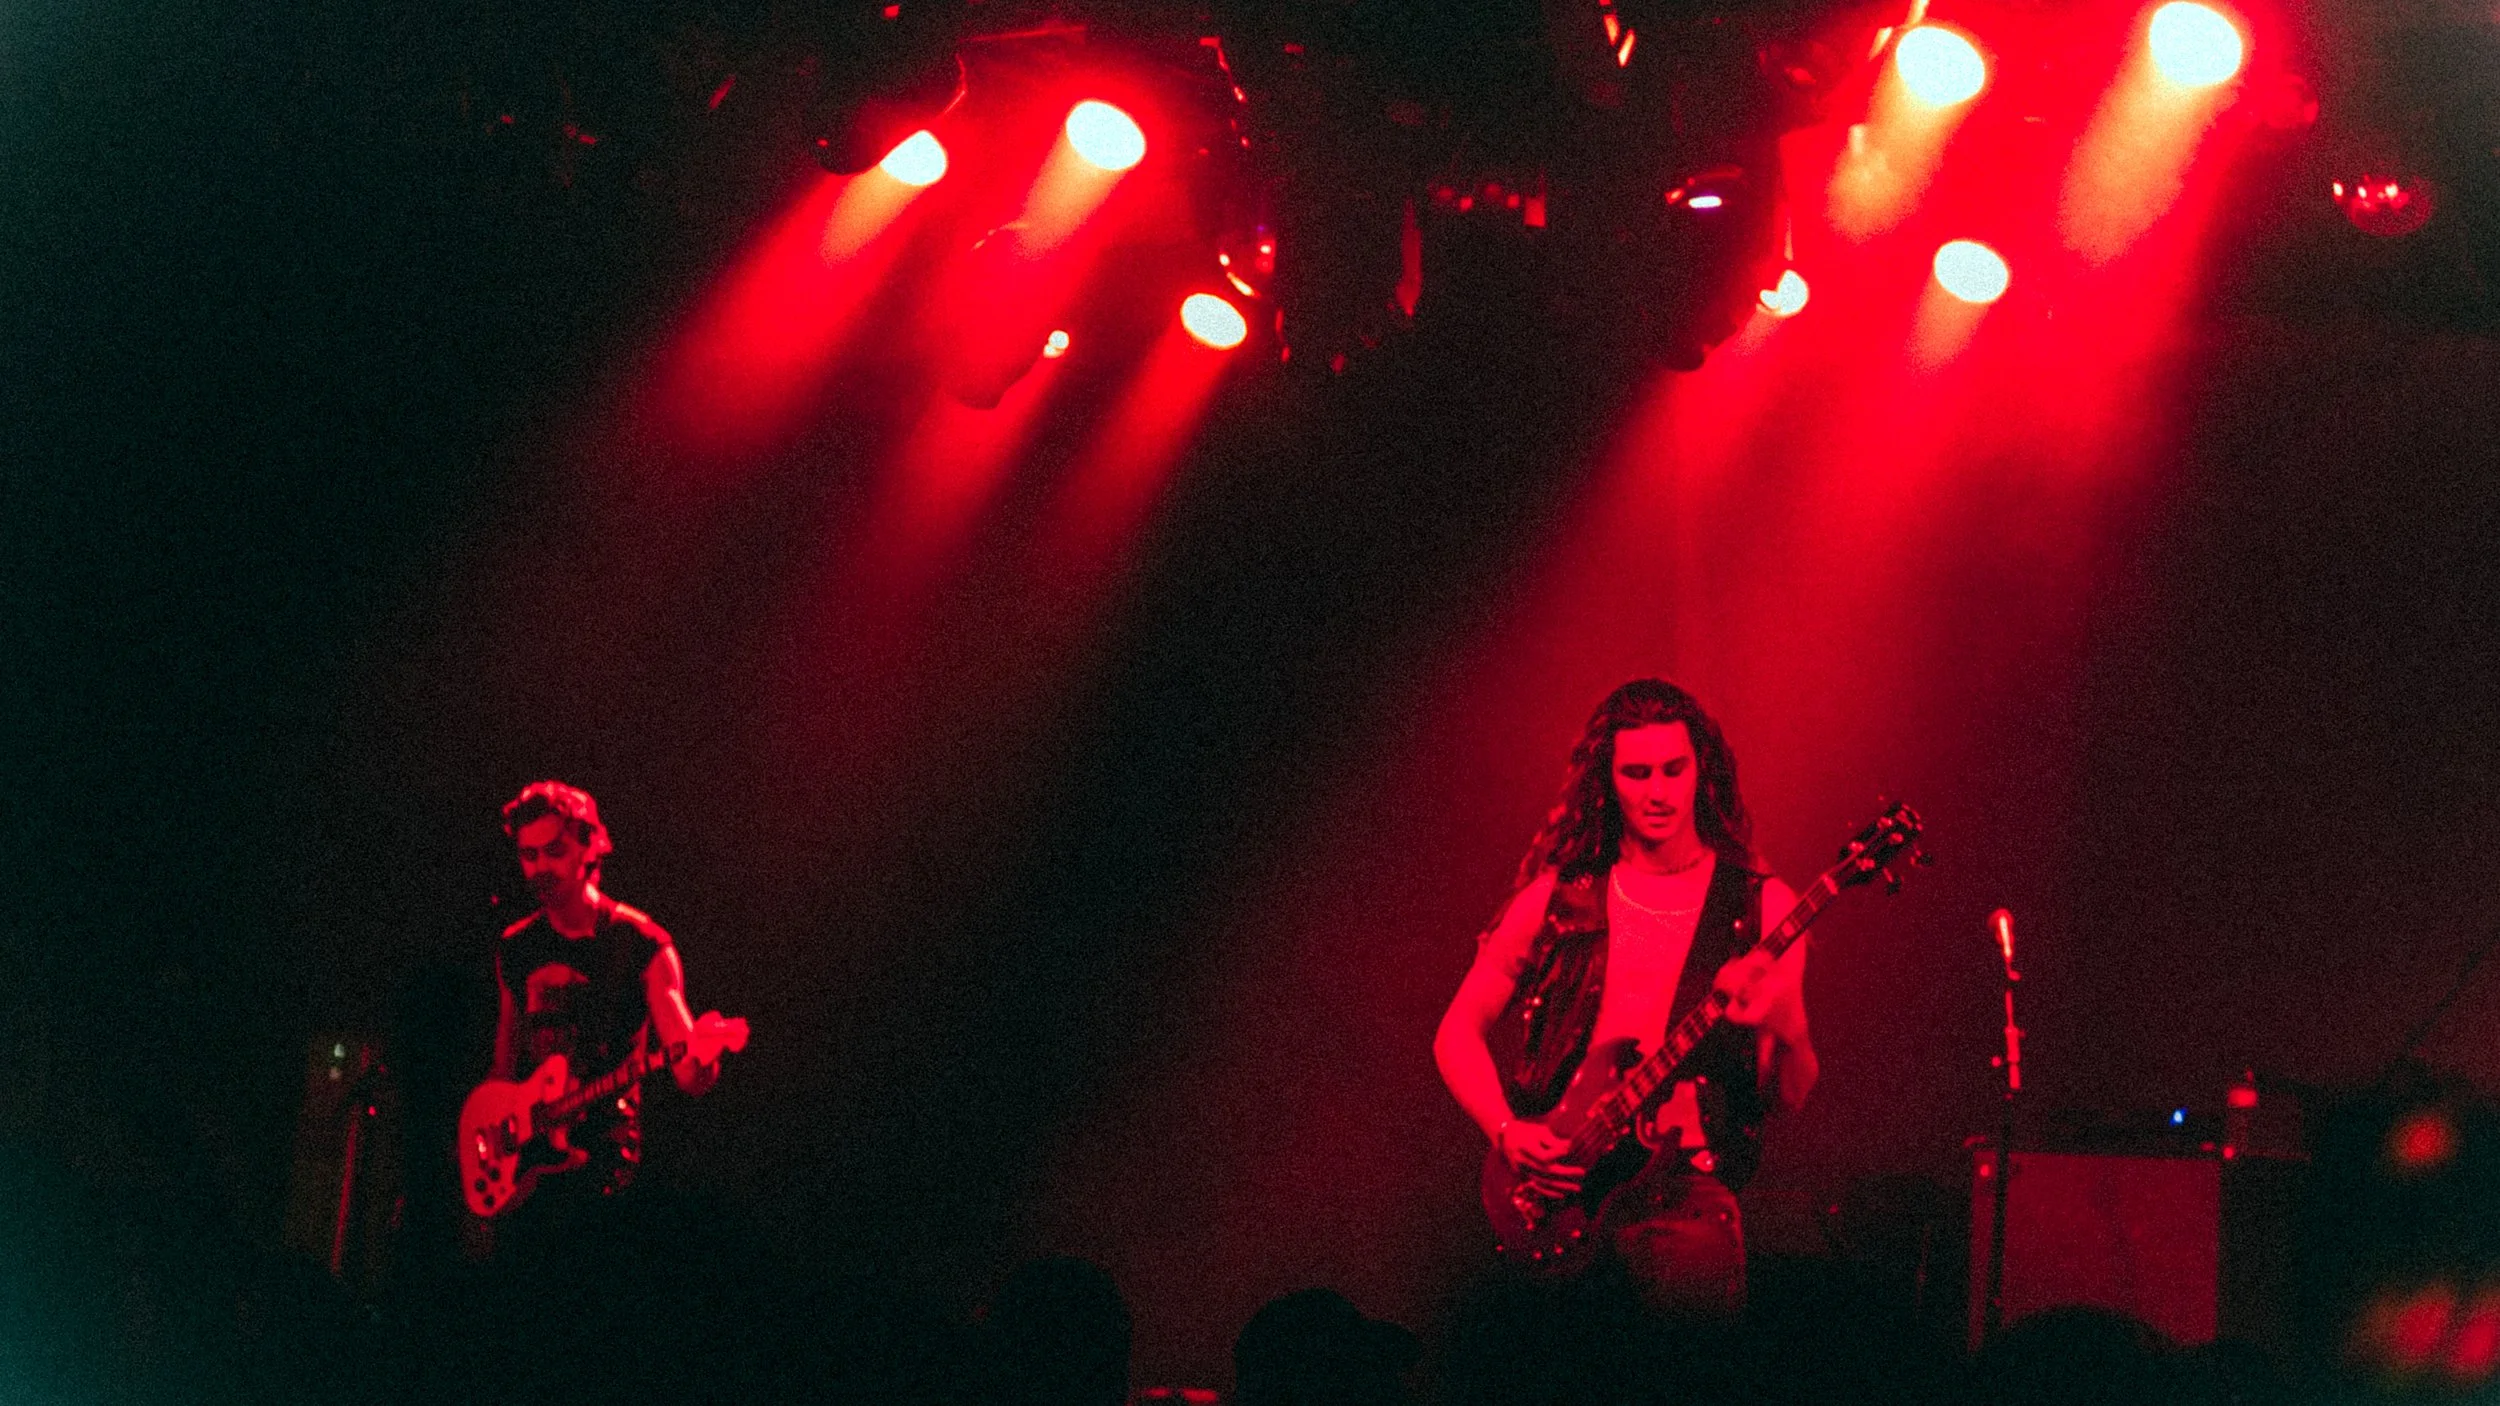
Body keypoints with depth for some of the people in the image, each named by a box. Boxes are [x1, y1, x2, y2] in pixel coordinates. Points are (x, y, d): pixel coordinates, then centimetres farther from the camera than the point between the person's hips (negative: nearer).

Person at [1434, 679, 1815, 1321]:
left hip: (1684, 1175, -1)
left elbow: (1790, 1095, 3)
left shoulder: (1760, 905, 6)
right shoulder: (1557, 899, 9)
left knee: (1700, 1276, -32)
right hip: (1553, 1177, 1)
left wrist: (1786, 1028, -19)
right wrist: (1508, 1133, -2)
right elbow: (1457, 1035, 15)